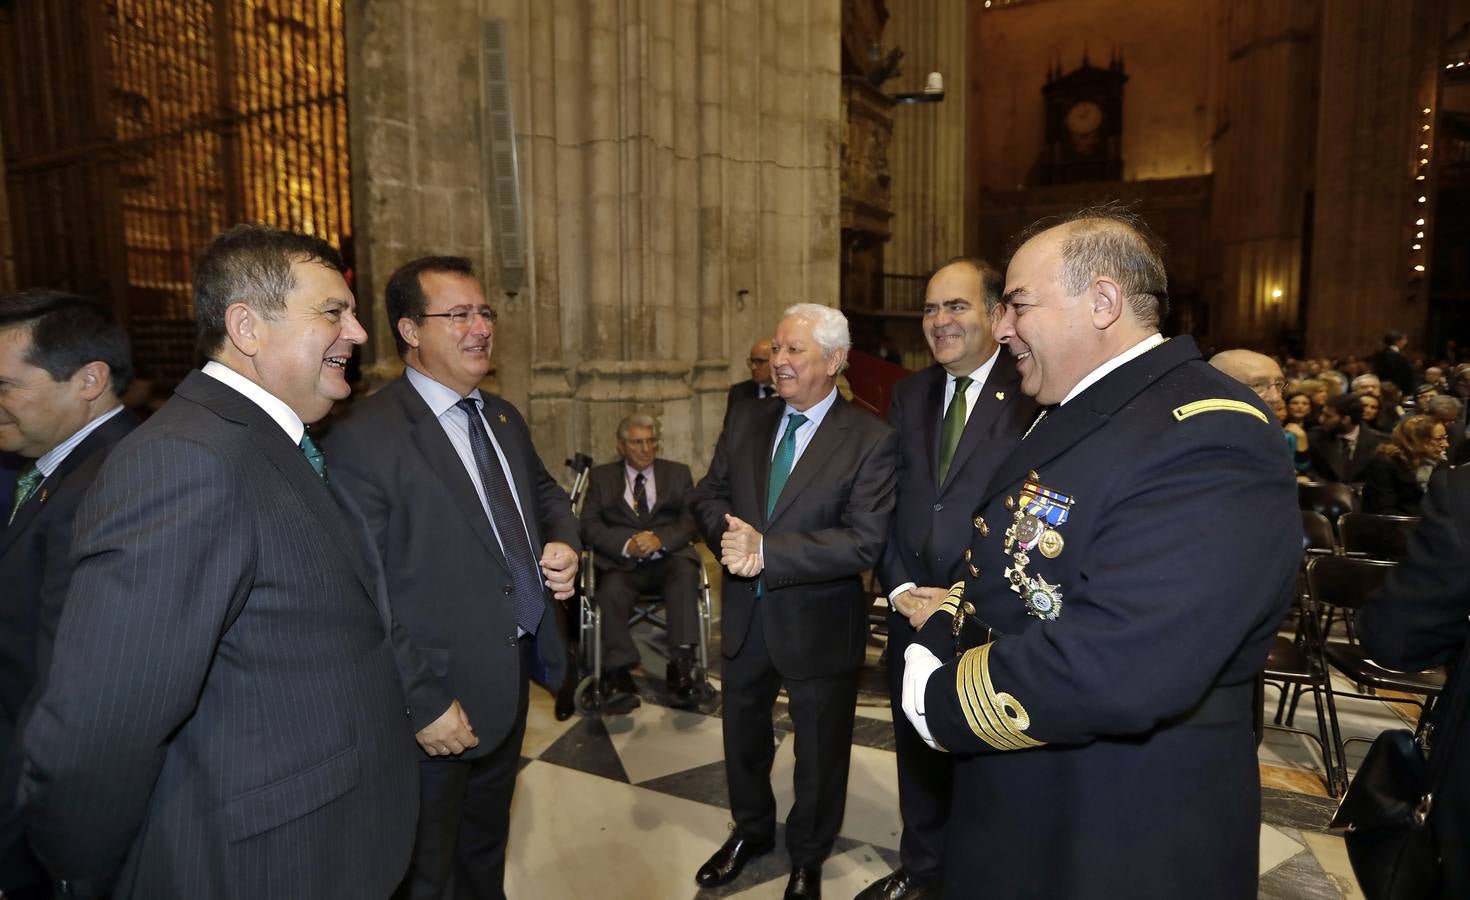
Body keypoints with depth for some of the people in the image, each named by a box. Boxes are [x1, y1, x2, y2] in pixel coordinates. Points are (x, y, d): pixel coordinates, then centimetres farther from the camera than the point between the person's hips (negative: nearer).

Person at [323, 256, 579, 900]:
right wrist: (422, 704, -20)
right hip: (440, 697, -7)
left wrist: (562, 543, -4)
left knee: (488, 846, 28)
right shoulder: (363, 439, -20)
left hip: (515, 676, 7)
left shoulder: (504, 419, 6)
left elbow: (544, 492, 18)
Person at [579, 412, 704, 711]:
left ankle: (680, 668, -31)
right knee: (611, 589, -33)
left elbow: (692, 520, 6)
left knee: (686, 572, -33)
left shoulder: (678, 473, 18)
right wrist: (626, 544, -15)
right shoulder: (601, 477, 16)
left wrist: (661, 539, -15)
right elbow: (590, 526, 4)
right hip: (621, 564, 0)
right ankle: (619, 676, -25)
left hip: (668, 560, 1)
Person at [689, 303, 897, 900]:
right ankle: (752, 831, 54)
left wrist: (766, 550, -30)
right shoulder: (746, 420, -1)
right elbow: (707, 494, 2)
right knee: (743, 733, 25)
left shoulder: (871, 439, -17)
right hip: (745, 617, 5)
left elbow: (864, 542, -25)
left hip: (819, 626, -4)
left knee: (820, 750, 18)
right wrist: (731, 534, -20)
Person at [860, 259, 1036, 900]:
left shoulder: (1032, 396, -10)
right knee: (918, 754, 19)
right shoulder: (908, 395, 8)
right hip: (913, 610, 5)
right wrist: (900, 590, -4)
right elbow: (886, 505, 7)